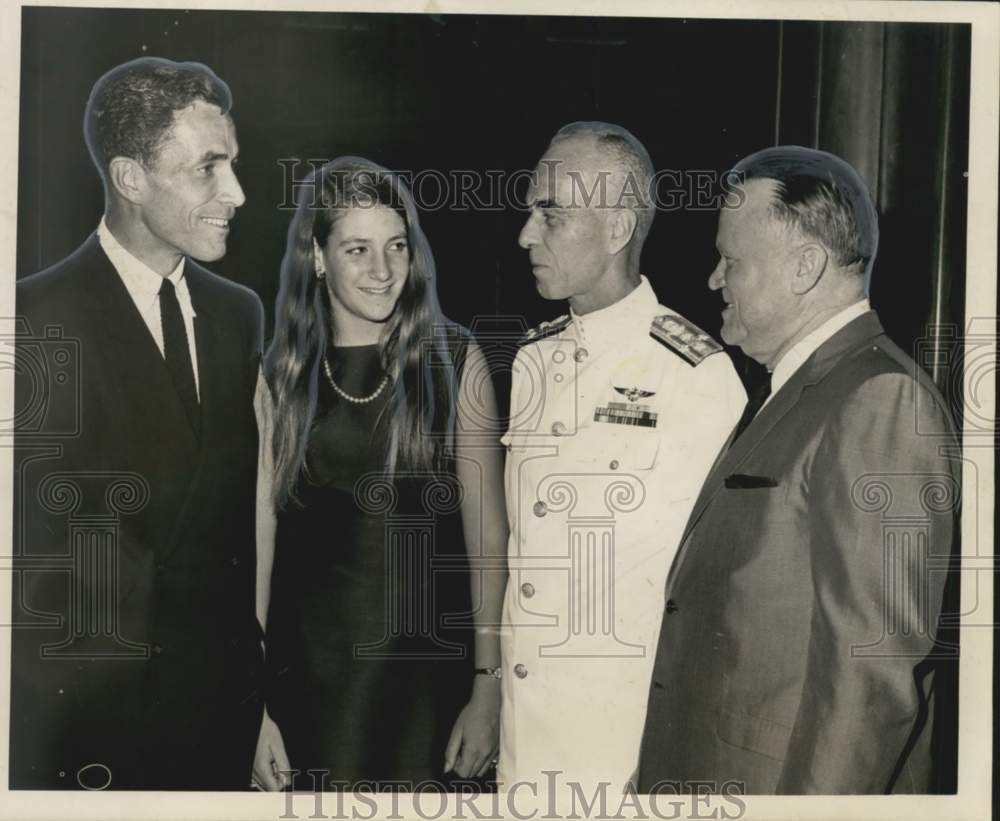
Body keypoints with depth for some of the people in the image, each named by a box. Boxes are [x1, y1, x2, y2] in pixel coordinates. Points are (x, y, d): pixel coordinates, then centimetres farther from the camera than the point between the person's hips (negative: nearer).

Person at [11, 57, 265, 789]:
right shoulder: (37, 317, -13)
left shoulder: (238, 312, 7)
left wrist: (251, 649, 4)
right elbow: (34, 530, -12)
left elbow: (243, 500, 10)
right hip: (88, 707, -5)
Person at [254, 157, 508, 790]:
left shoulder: (455, 362, -3)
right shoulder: (278, 376, 0)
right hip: (309, 676, 1)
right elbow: (258, 541, 0)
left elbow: (487, 538, -3)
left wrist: (488, 689, -8)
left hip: (429, 673, 0)